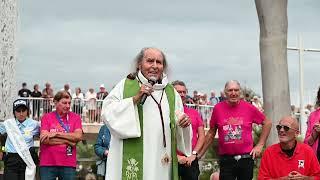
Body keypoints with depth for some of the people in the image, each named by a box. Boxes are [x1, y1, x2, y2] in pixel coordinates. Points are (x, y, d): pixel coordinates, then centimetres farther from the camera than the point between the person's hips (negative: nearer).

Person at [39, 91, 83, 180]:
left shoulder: (75, 117, 8)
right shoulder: (46, 117, 5)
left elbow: (78, 136, -7)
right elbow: (44, 139, -8)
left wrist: (57, 134, -11)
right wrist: (68, 141, -10)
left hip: (68, 164, 1)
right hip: (48, 164, -1)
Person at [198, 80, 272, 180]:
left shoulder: (249, 108, -1)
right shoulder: (218, 108, 0)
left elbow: (267, 123, 11)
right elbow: (211, 133, 10)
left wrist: (260, 145, 6)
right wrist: (200, 154, 10)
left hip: (246, 158, 0)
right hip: (226, 159, 0)